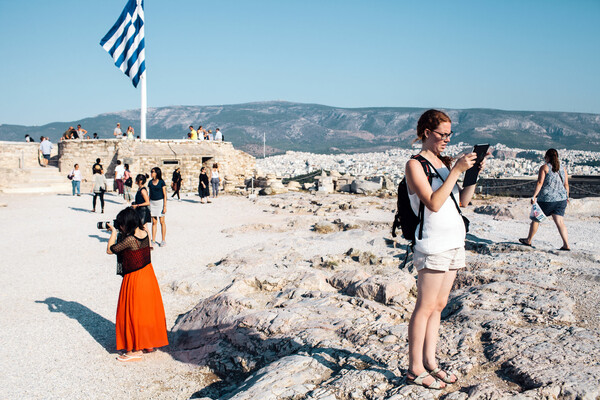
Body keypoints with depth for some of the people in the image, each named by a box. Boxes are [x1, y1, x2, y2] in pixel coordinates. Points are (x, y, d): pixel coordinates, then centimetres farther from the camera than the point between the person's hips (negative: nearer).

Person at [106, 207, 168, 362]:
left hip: (134, 280, -8)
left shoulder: (129, 240, -25)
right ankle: (150, 343, 31)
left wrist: (114, 232, -2)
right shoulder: (145, 233, -2)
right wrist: (122, 233, 6)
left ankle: (135, 350, 14)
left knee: (133, 313, 5)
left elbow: (110, 250, -13)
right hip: (148, 275, 8)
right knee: (147, 309, 18)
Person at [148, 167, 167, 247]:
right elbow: (150, 194, 13)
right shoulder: (150, 182, 8)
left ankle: (163, 240, 8)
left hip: (160, 201, -4)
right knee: (154, 222, 6)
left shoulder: (161, 182, -5)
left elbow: (165, 195, -5)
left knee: (162, 222, 1)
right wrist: (148, 205, 10)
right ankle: (153, 240, 10)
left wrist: (165, 206, -11)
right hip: (152, 202, 4)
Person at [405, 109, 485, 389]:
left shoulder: (445, 162, 15)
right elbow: (433, 203, -19)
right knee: (425, 307, -3)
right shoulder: (415, 164, -8)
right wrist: (456, 170, -19)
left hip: (454, 242, 8)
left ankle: (430, 362, 22)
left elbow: (463, 200, 13)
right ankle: (415, 369, 7)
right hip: (433, 244, -8)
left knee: (438, 305, 12)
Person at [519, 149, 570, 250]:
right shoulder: (563, 169, 10)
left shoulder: (544, 167, -5)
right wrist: (567, 197, 22)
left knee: (536, 218, 12)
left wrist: (534, 196, -14)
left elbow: (540, 183, -13)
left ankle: (528, 240, 24)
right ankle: (566, 245, -5)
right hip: (561, 198, 5)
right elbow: (566, 185, 11)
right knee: (560, 222, 3)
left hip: (547, 198, -4)